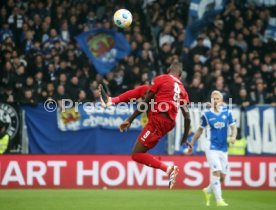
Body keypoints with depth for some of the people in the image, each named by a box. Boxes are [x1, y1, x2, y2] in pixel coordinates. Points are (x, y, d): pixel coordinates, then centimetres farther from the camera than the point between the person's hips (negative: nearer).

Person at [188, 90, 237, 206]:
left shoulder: (227, 112, 1)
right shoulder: (206, 114, -3)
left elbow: (233, 127, 3)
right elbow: (200, 130, 7)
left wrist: (233, 136, -18)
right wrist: (191, 144, 8)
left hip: (223, 148, 3)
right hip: (212, 148, -3)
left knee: (222, 177, 7)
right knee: (216, 172, -17)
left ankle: (208, 191, 35)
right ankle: (219, 200, -12)